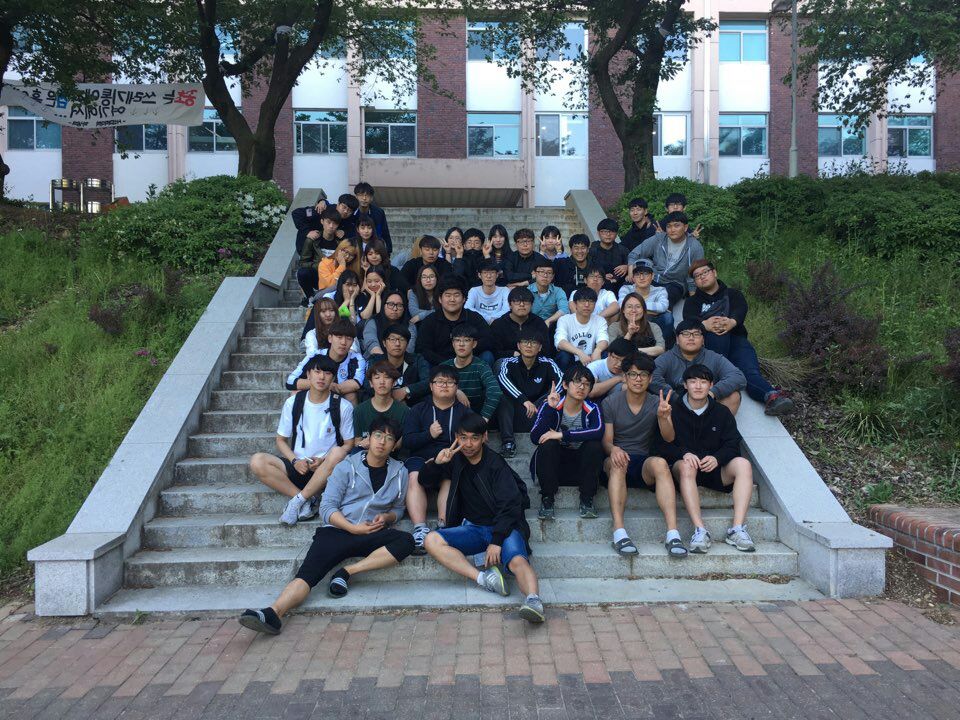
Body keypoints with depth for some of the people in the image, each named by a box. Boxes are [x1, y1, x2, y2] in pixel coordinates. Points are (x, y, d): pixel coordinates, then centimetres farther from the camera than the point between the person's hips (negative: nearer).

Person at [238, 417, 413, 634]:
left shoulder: (399, 472, 13)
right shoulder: (347, 467, 7)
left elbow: (398, 509, 24)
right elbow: (327, 506, 1)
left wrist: (387, 517, 0)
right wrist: (353, 528, -13)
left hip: (371, 535, 2)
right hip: (337, 531, -1)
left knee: (406, 541, -28)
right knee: (308, 573, -26)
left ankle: (347, 572, -24)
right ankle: (272, 614, -46)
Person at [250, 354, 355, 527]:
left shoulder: (343, 407, -2)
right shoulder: (293, 402, 5)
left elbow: (349, 444, 1)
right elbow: (281, 440, 9)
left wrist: (323, 460, -15)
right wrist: (295, 461, -10)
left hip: (326, 471, -2)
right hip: (298, 467, 2)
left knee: (337, 453, -36)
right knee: (257, 462, -23)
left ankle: (298, 500, -24)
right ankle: (308, 500, -24)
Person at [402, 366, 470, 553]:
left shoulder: (465, 412, 17)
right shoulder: (418, 410, 18)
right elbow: (407, 441, 6)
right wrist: (429, 434, -12)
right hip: (421, 457, 1)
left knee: (450, 479, -34)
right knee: (414, 478, -31)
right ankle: (420, 530, -39)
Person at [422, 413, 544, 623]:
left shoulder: (496, 465, -7)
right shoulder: (456, 460, 11)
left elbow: (510, 505, -15)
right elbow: (425, 480, 21)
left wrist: (496, 541, -25)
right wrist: (437, 464, -2)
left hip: (503, 527, -5)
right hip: (472, 529, 5)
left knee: (517, 560, -35)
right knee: (432, 540, -22)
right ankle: (483, 578, -32)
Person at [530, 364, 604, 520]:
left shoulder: (592, 409, -7)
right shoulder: (550, 406, -9)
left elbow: (598, 432, -30)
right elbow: (535, 438, -21)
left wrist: (562, 435, -32)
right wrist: (550, 408, -30)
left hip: (580, 464, 1)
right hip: (554, 464, -1)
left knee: (594, 446, -26)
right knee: (548, 445, -29)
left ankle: (587, 499, -13)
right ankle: (547, 499, -18)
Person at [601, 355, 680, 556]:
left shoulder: (656, 404, 7)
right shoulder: (610, 403, 3)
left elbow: (669, 438, -7)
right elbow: (606, 441, -1)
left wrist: (662, 417, -29)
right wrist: (613, 449, -27)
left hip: (644, 463, 1)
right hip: (616, 462, -1)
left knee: (660, 463, -33)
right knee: (617, 462, -36)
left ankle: (672, 533, -42)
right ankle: (619, 532, -44)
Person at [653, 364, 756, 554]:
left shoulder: (721, 412, 10)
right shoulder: (673, 410, 3)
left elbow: (732, 445, 3)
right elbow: (660, 445, -4)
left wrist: (717, 458, -19)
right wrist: (684, 453, -23)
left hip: (714, 469, 3)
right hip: (683, 466, -2)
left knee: (743, 464, -25)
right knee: (686, 466, -37)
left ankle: (737, 529, -33)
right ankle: (700, 530, -44)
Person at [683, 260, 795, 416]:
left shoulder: (732, 294, 27)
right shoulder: (693, 301, 26)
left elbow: (740, 311, 2)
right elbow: (689, 319, 1)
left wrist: (732, 322, -25)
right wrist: (705, 324, -26)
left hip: (736, 339, 1)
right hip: (707, 342, -1)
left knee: (750, 369, -30)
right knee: (719, 332, -37)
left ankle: (772, 397, -58)